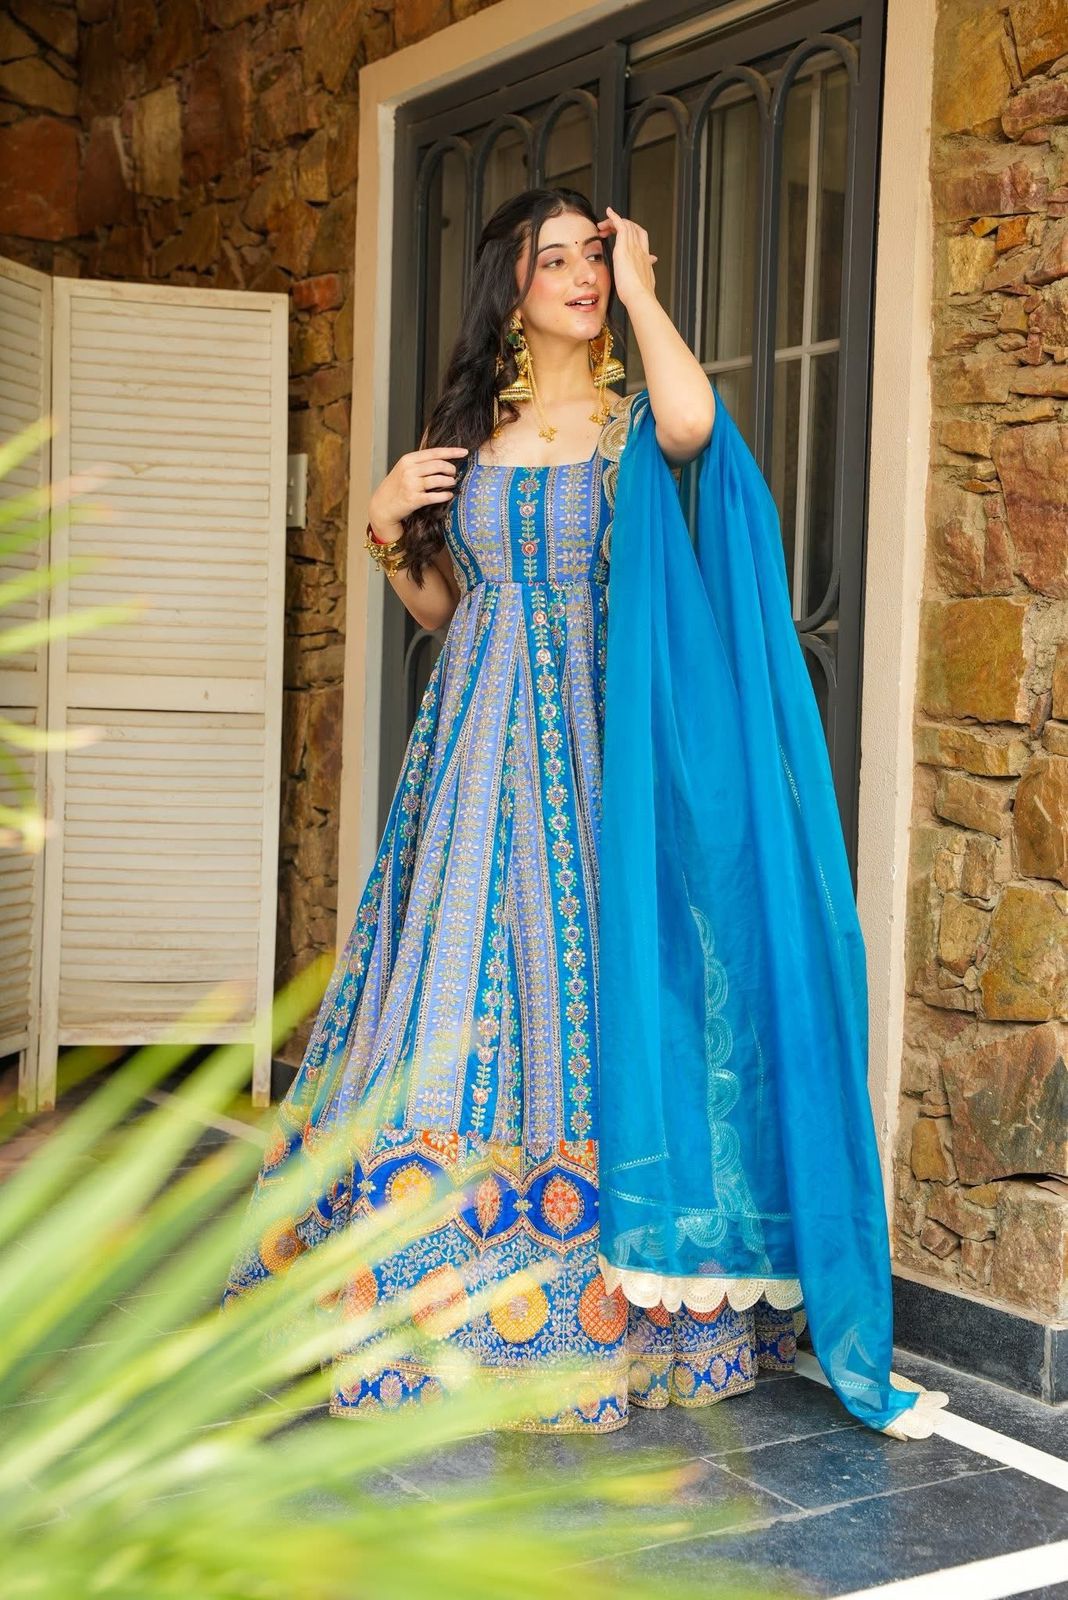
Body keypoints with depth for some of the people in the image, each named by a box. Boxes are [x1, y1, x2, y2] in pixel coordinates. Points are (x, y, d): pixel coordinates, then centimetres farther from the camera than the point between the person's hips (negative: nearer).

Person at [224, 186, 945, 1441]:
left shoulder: (632, 418, 2)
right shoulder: (470, 425, 14)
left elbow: (694, 421, -25)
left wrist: (639, 281, -9)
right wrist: (388, 528, 1)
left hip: (590, 732, -3)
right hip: (481, 732, 4)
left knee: (581, 984, -3)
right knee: (458, 979, 3)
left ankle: (591, 1302, 8)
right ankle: (436, 1286, 15)